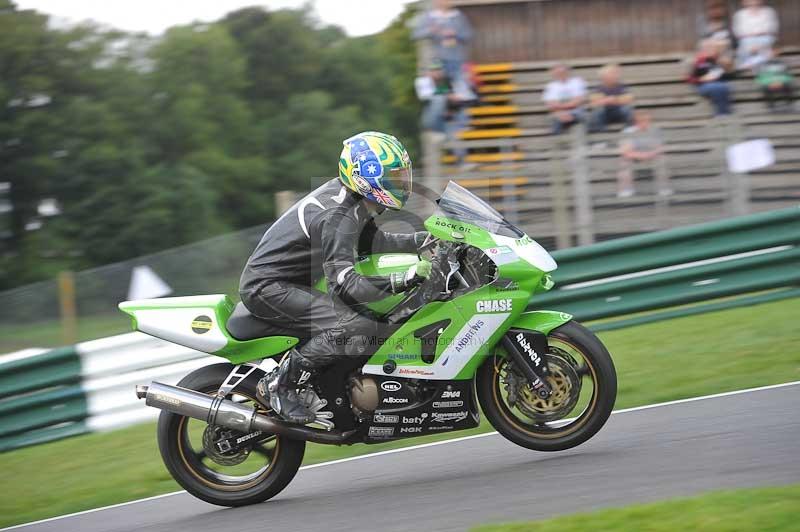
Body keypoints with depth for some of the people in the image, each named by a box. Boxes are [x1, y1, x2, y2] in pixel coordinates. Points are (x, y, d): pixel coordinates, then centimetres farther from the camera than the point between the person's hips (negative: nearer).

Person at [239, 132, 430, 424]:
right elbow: (345, 284, -33)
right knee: (358, 328, -27)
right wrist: (406, 279, -41)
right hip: (268, 287, -11)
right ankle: (278, 384, -18)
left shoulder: (347, 198, 7)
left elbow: (374, 241, 21)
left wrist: (429, 238, 9)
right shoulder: (338, 216, -24)